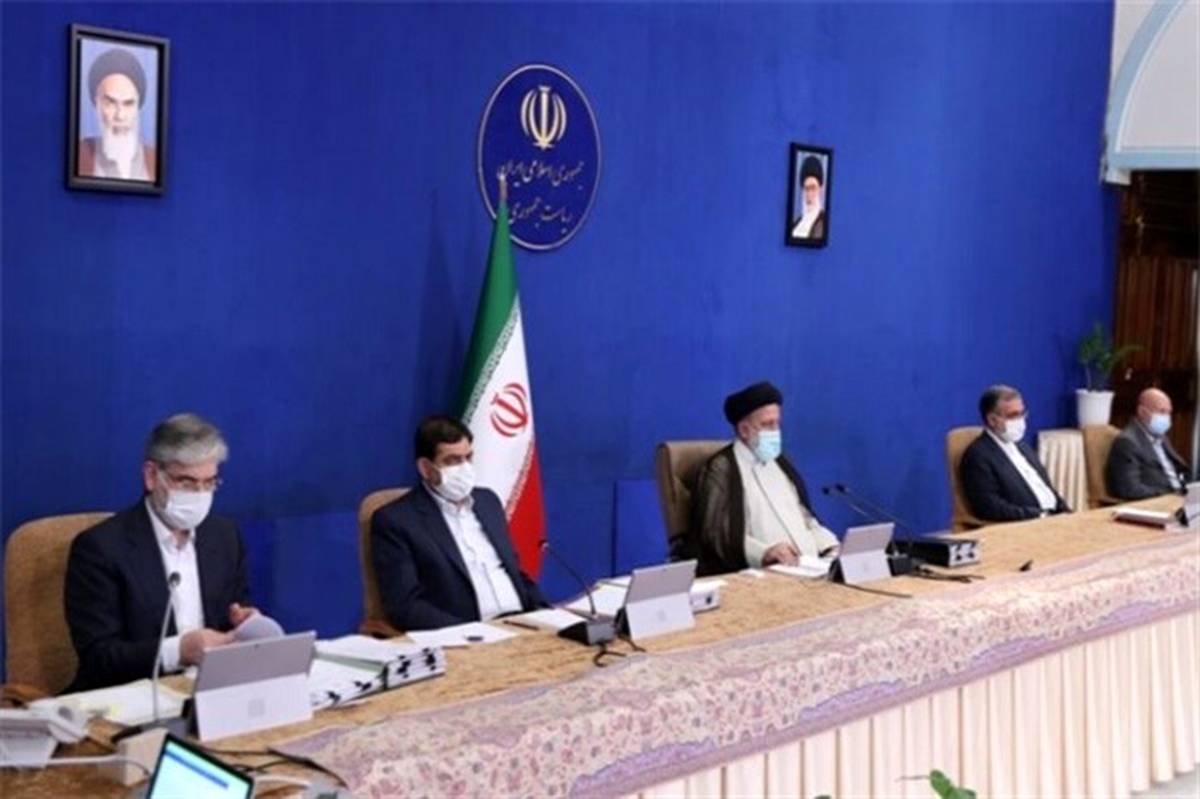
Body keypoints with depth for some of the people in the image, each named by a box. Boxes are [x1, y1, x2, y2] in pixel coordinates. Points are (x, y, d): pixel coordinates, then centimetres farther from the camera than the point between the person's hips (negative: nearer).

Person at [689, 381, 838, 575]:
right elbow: (716, 535, -11)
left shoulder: (779, 462, 20)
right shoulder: (721, 469, -3)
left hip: (808, 567, 7)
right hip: (761, 575, -7)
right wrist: (765, 552, -25)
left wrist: (831, 547, 3)